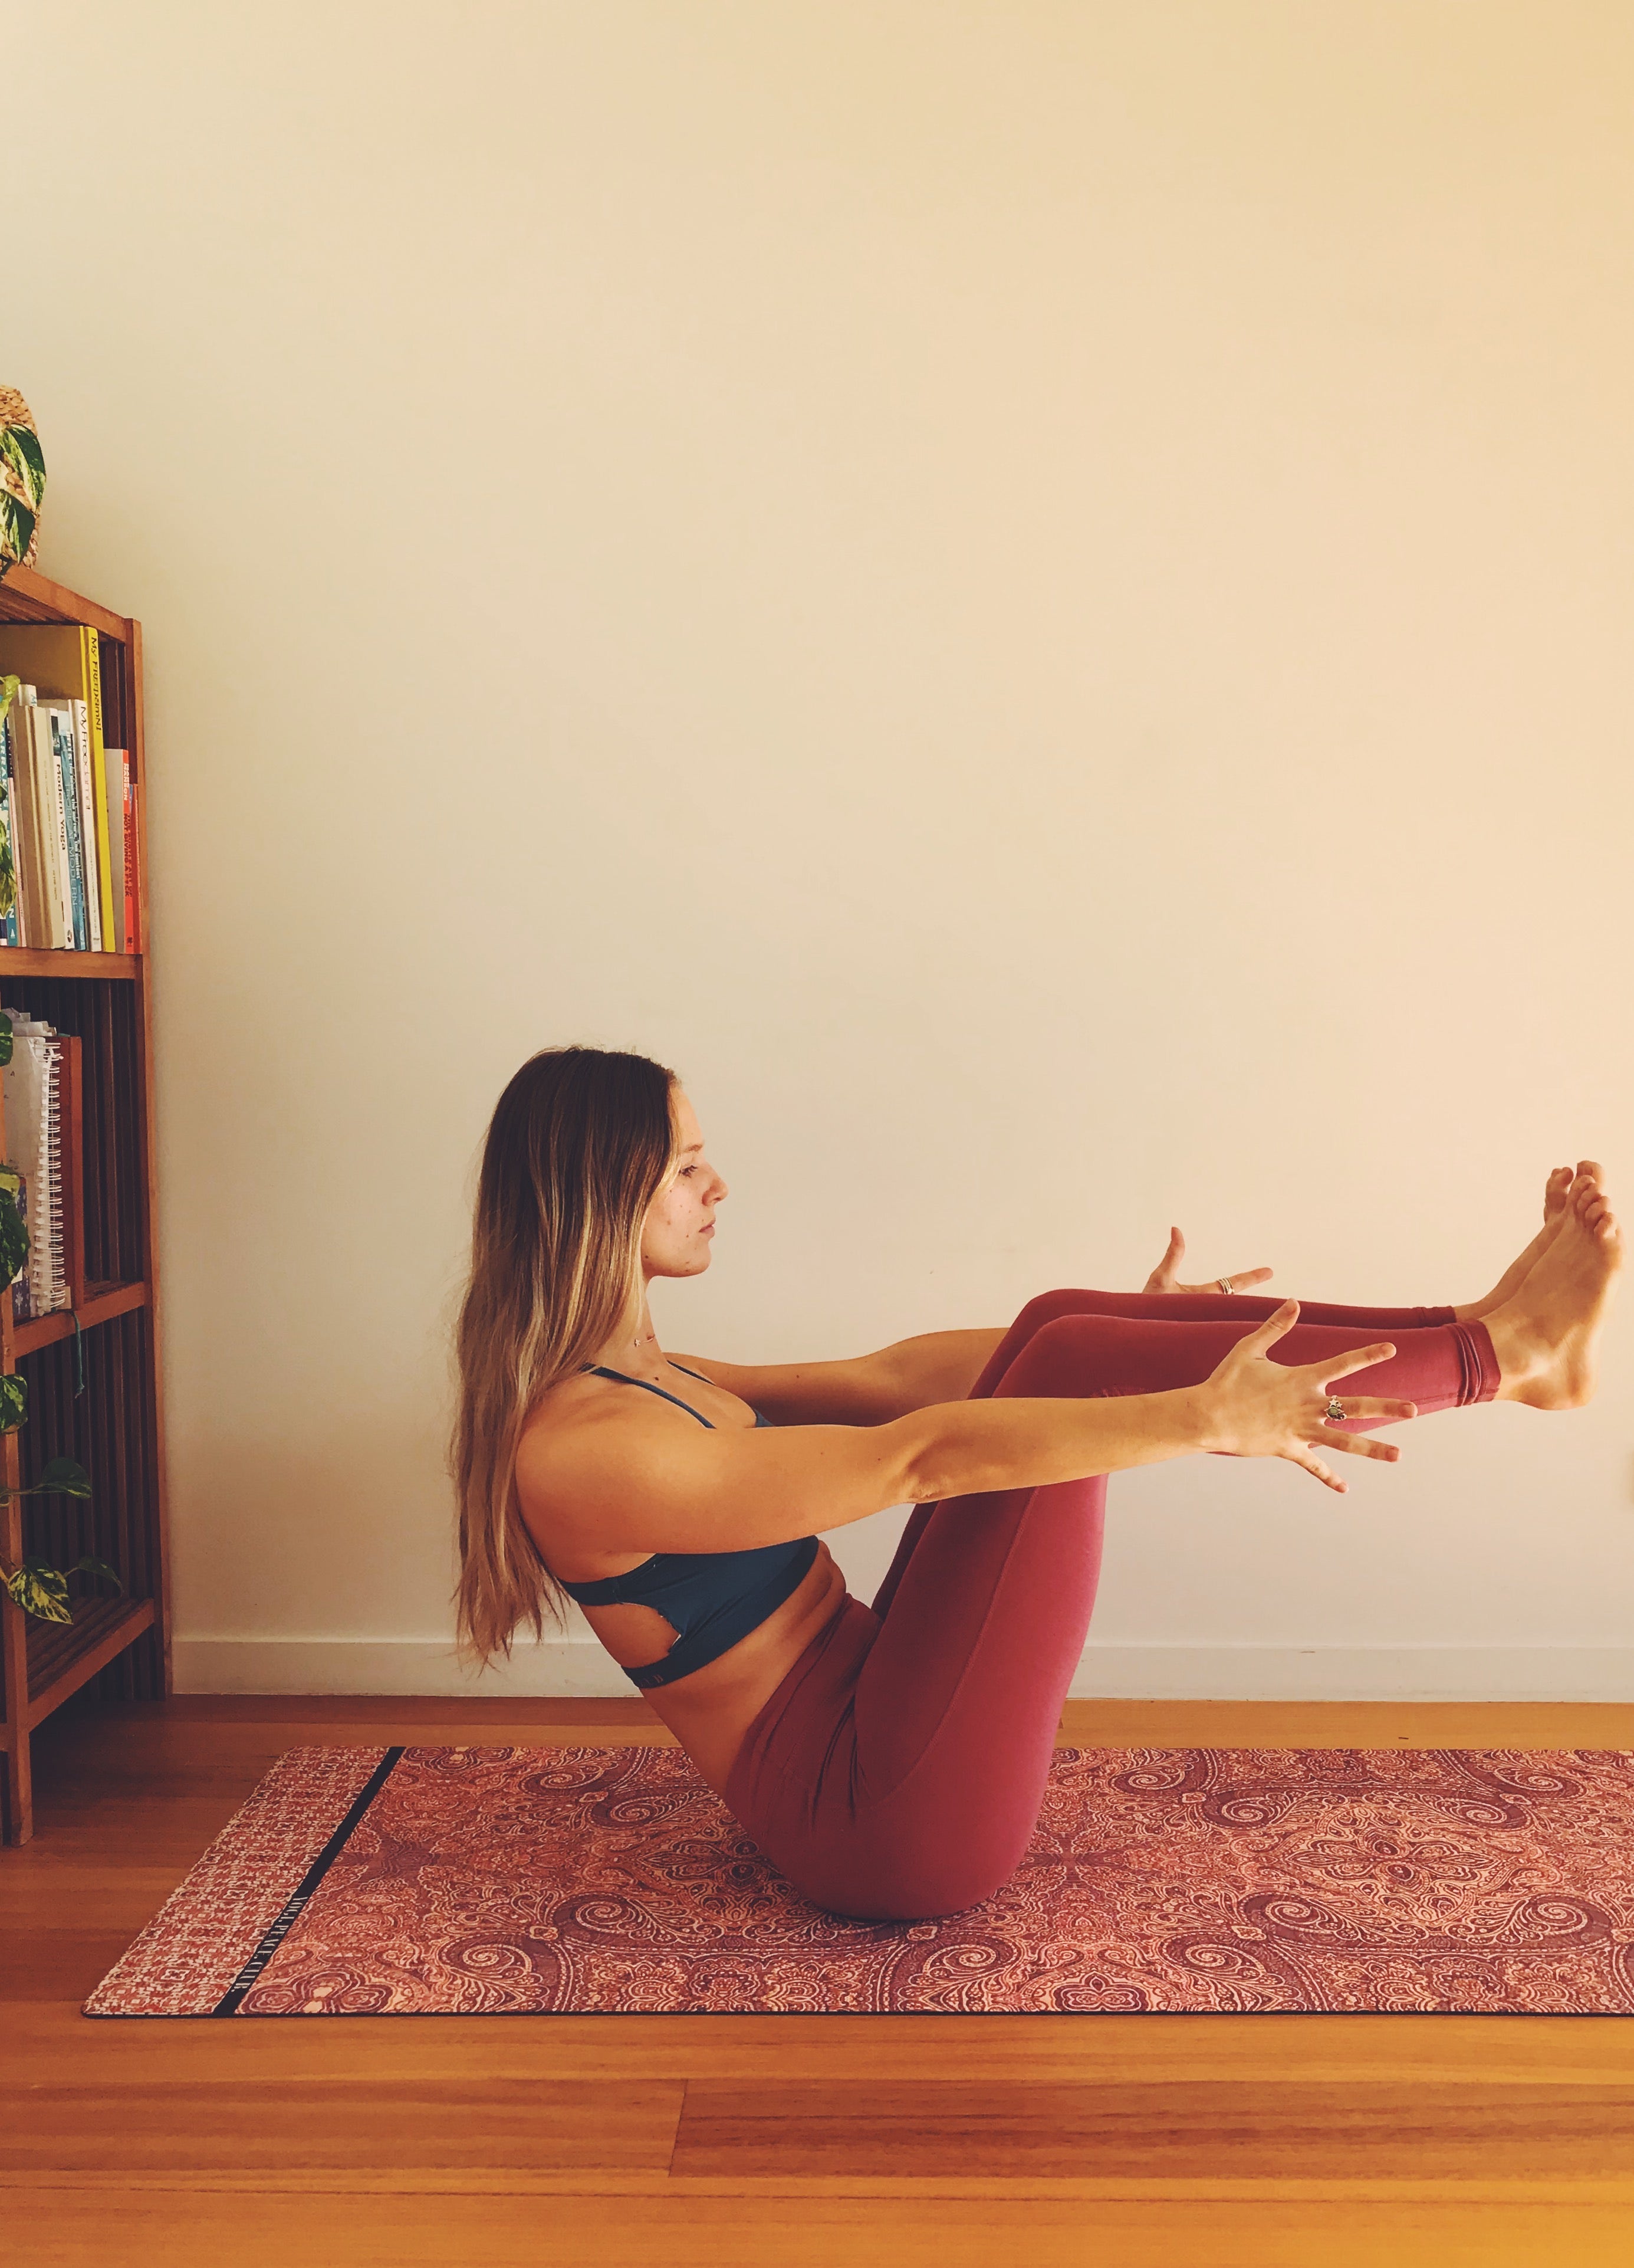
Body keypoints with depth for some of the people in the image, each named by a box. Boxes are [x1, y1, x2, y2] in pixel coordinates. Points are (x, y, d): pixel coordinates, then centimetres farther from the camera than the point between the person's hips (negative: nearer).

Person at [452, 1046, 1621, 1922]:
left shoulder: (640, 1377, 9)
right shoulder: (582, 1452, -22)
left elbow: (876, 1380, 12)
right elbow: (919, 1457, -27)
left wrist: (1123, 1341, 13)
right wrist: (1198, 1417, -26)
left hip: (866, 1704, 9)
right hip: (888, 1826, -9)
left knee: (1056, 1326, -3)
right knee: (1068, 1364, -19)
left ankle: (1491, 1332, -1)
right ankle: (1502, 1353, -8)